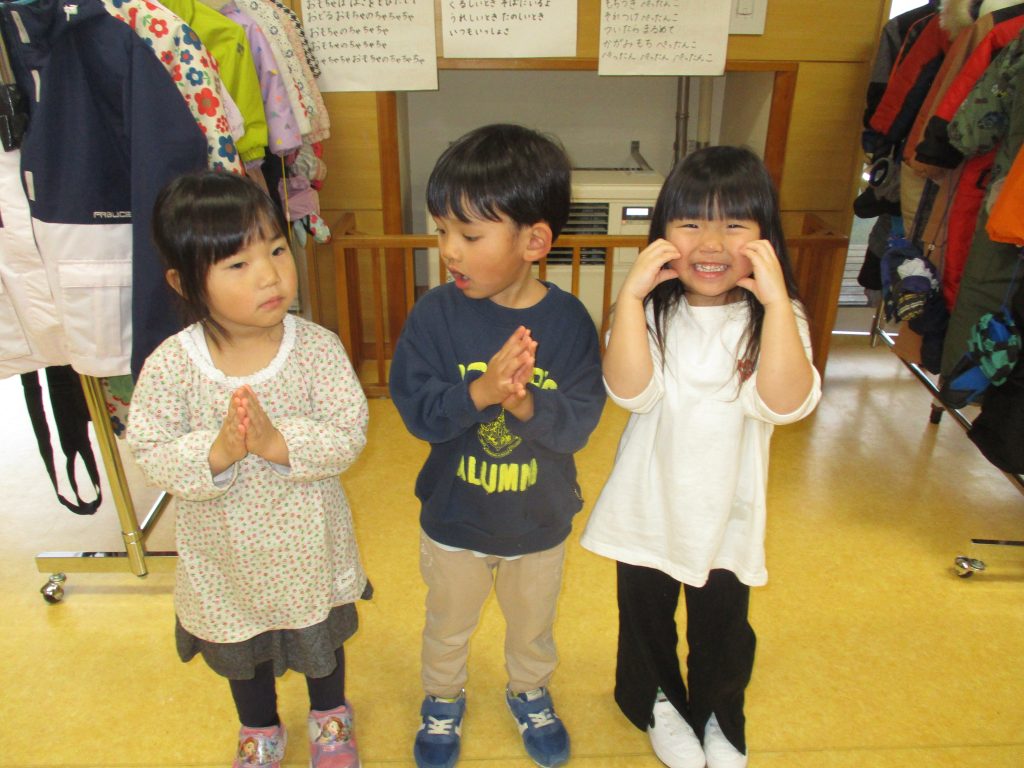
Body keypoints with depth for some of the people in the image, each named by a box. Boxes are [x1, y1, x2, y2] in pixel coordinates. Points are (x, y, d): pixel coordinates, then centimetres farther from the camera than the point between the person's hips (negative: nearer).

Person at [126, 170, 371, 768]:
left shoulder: (318, 347, -21)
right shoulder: (171, 366, -21)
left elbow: (349, 435, -22)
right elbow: (152, 455, -17)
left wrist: (278, 442, -36)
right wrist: (216, 452, -34)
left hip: (309, 545, 0)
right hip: (226, 552, 1)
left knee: (321, 639, 26)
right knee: (241, 652, 28)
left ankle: (330, 717, 58)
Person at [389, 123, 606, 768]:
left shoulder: (568, 320, -18)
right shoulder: (436, 314, -18)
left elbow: (581, 423, -20)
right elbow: (415, 408, -22)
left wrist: (526, 403, -39)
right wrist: (479, 390, -38)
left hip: (540, 521, 0)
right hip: (453, 518, 0)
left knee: (534, 625, 27)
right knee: (449, 625, 26)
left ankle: (530, 692, 58)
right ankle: (443, 699, 56)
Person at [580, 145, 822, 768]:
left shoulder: (774, 318, -11)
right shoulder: (653, 312, -12)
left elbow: (785, 404, -28)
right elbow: (631, 391, -27)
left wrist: (775, 302, -35)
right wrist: (629, 296, -32)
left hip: (726, 511, 1)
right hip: (648, 507, 0)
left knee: (722, 629, 21)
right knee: (645, 617, 21)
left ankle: (720, 717, 51)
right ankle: (656, 701, 51)